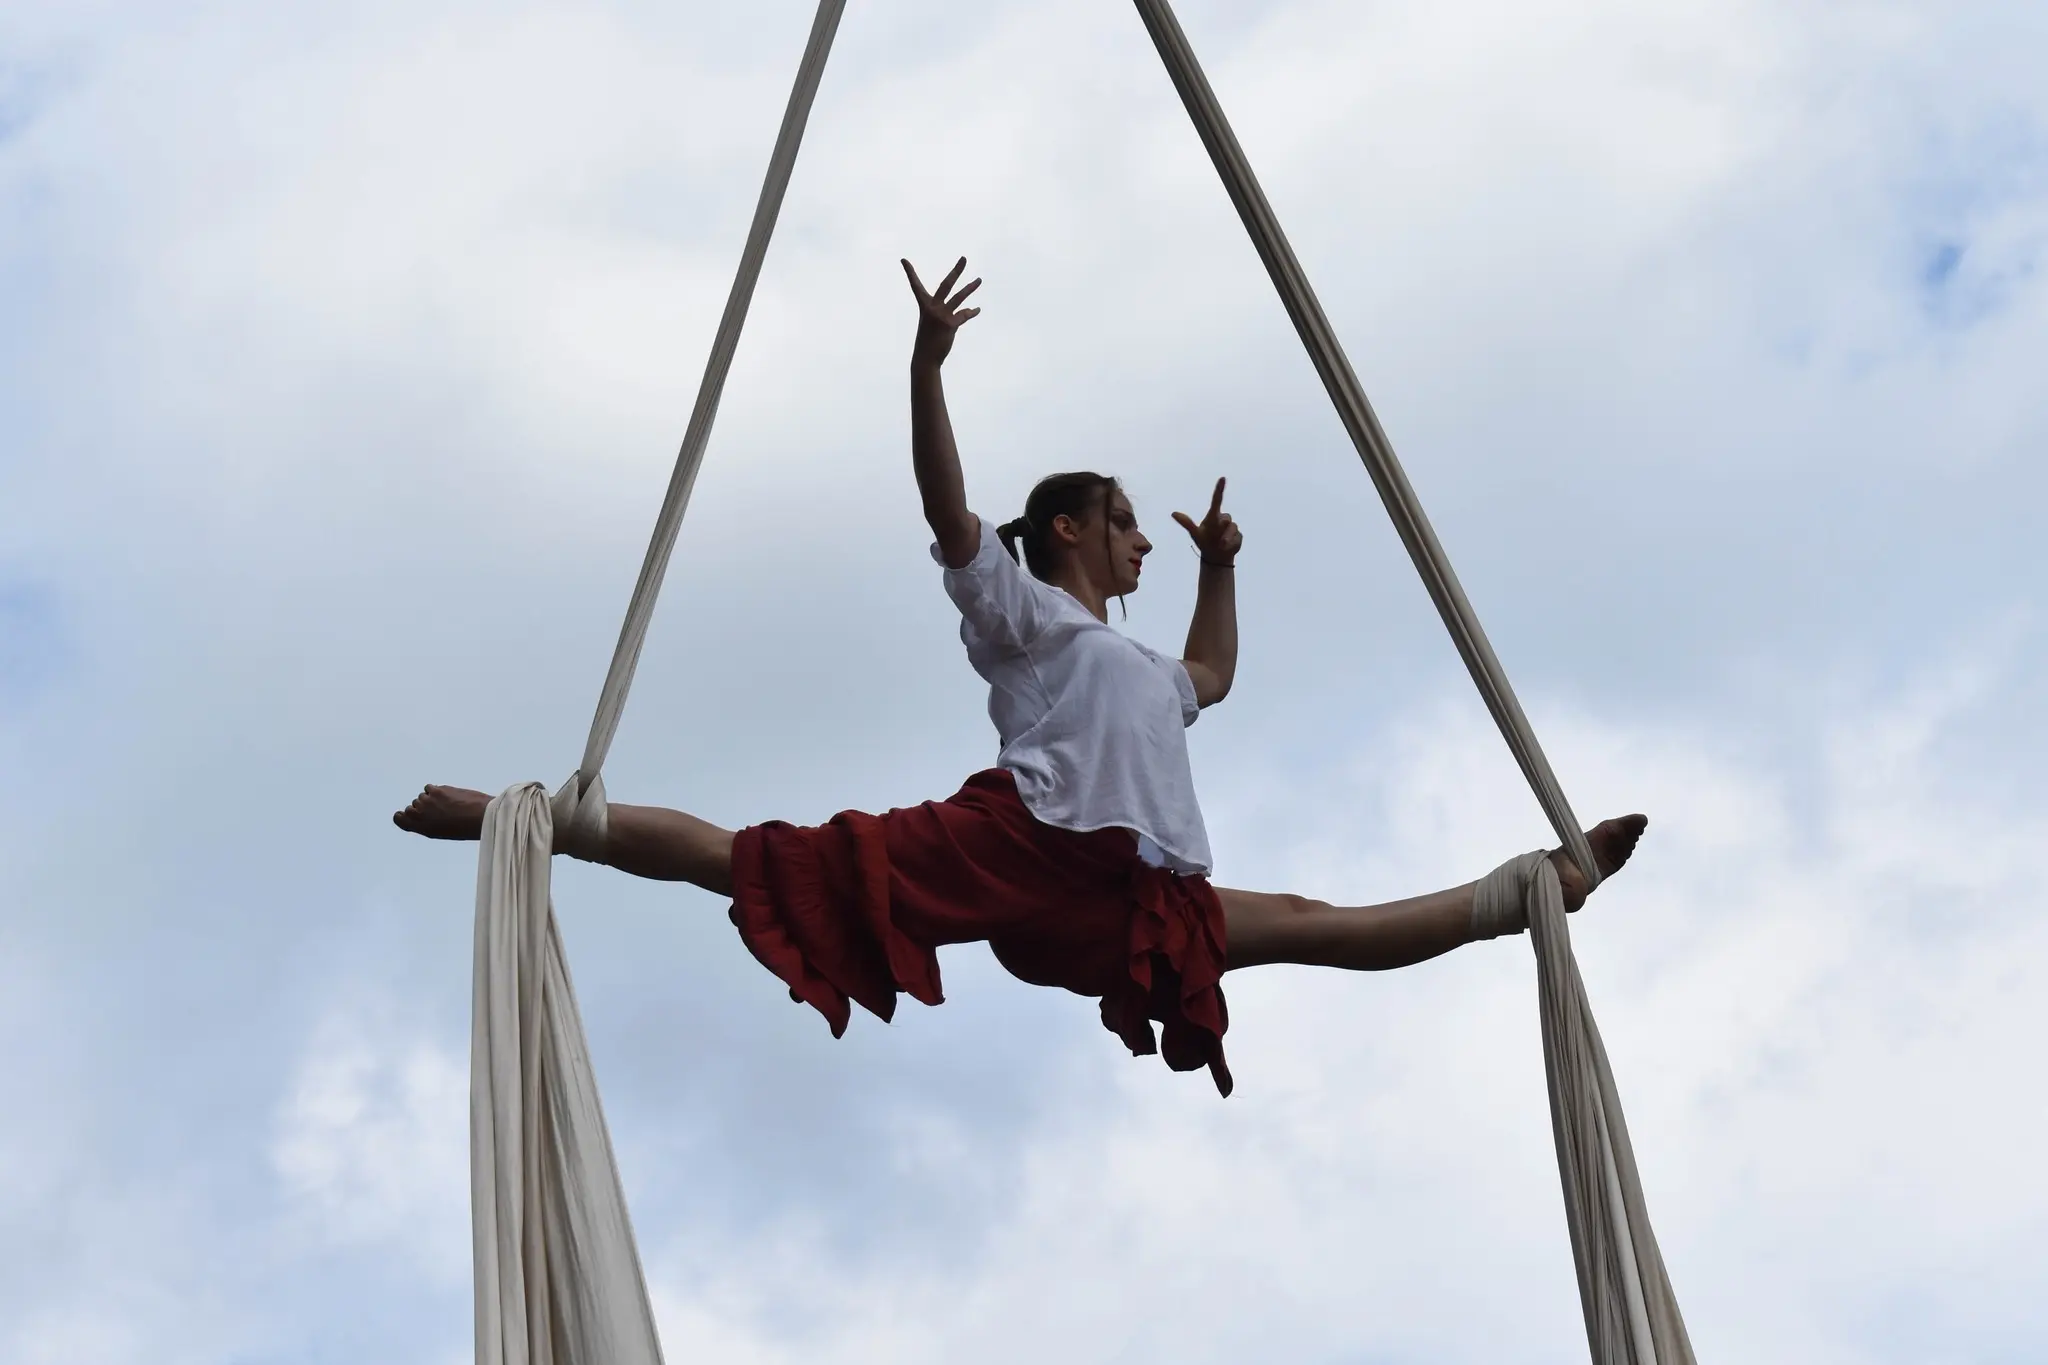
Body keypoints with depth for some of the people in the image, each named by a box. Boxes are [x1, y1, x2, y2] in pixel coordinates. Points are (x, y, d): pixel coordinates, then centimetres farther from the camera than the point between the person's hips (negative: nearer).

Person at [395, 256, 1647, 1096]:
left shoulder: (1139, 668, 37)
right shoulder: (1020, 609, 13)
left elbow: (1214, 677, 59)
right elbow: (948, 512, -4)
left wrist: (1220, 566, 52)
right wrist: (928, 370, -14)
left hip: (1125, 909, 7)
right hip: (1012, 847, -7)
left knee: (1323, 927, 11)